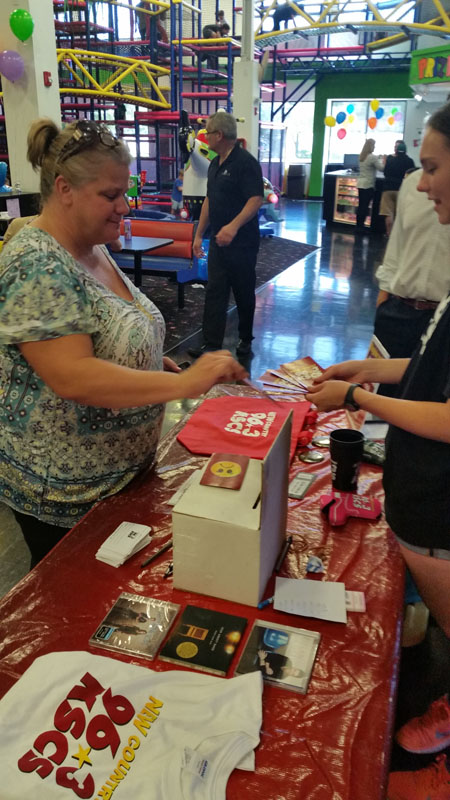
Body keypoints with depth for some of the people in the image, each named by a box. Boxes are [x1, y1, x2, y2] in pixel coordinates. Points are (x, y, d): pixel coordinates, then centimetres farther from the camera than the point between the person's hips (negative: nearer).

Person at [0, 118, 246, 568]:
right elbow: (72, 378, -33)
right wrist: (184, 383, -35)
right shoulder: (37, 267, -24)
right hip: (64, 494, -8)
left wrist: (154, 363, 3)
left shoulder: (92, 249, 4)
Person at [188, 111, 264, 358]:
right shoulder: (215, 164, 14)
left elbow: (256, 199, -22)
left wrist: (234, 226, -34)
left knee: (244, 292, 6)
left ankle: (245, 340, 22)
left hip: (241, 242, -8)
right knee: (214, 292, 3)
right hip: (218, 241, 8)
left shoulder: (245, 162, -12)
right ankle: (212, 344, 6)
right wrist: (199, 234, 18)